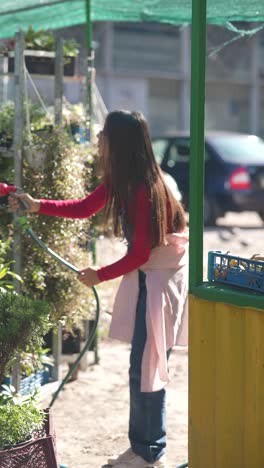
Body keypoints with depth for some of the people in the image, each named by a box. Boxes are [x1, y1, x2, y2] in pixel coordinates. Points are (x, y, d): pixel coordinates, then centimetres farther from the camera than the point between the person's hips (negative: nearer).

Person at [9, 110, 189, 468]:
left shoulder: (145, 190, -25)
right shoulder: (120, 181, 2)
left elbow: (139, 255, -21)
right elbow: (84, 208, 15)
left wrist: (100, 276, -9)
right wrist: (37, 206, 7)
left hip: (161, 279, -9)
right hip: (144, 275, 9)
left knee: (145, 368, -4)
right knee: (141, 366, 14)